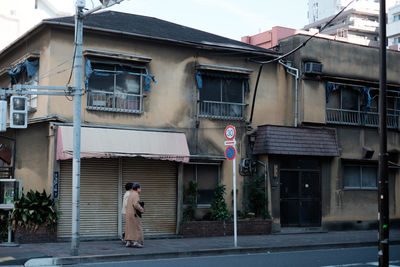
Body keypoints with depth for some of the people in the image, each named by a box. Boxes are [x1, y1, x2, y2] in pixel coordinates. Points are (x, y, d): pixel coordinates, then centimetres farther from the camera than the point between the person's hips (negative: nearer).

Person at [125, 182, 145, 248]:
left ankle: (128, 242, 4)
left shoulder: (130, 195, 17)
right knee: (137, 228, -5)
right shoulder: (136, 195, -12)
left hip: (129, 214, 9)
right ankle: (136, 242, -10)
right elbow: (136, 204, -25)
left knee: (129, 228, 7)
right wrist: (142, 210, -12)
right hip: (134, 214, -9)